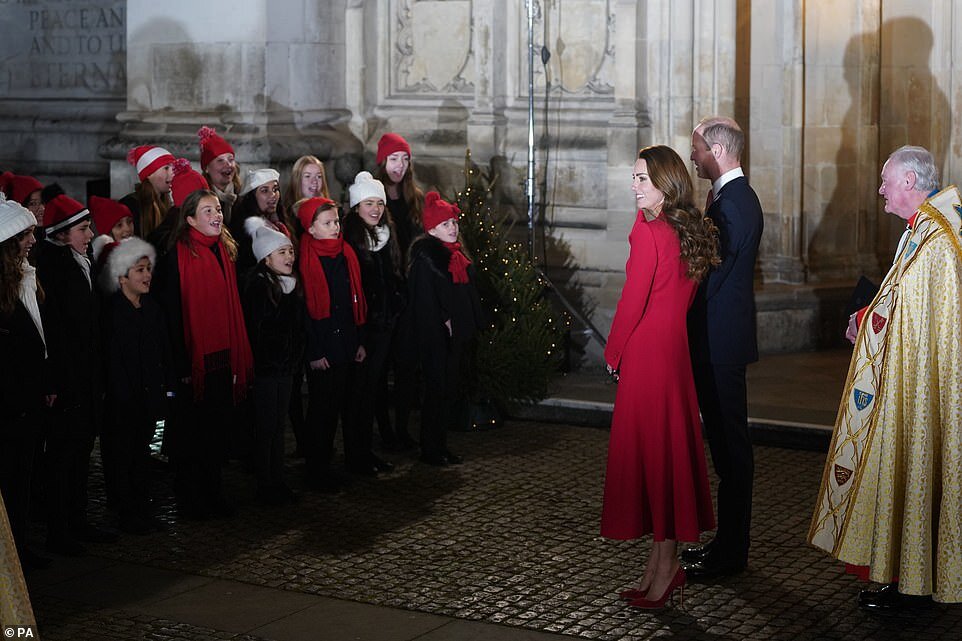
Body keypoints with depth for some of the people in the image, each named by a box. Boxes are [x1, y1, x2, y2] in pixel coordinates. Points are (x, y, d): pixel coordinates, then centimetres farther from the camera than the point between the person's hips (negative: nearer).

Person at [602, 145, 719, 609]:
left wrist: (614, 353, -1)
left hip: (647, 352, -9)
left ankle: (665, 564, 5)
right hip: (674, 348, 9)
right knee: (669, 447, 12)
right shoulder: (691, 228, 9)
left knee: (650, 450, -1)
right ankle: (662, 563, 21)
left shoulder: (648, 230, -16)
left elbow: (633, 298, -14)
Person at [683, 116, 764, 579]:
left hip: (719, 340, -10)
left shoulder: (731, 203, -18)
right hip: (723, 338, 10)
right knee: (727, 441, 15)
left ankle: (729, 552, 5)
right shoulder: (738, 196, 15)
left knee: (728, 442, -3)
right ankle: (729, 542, 24)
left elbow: (713, 276, -20)